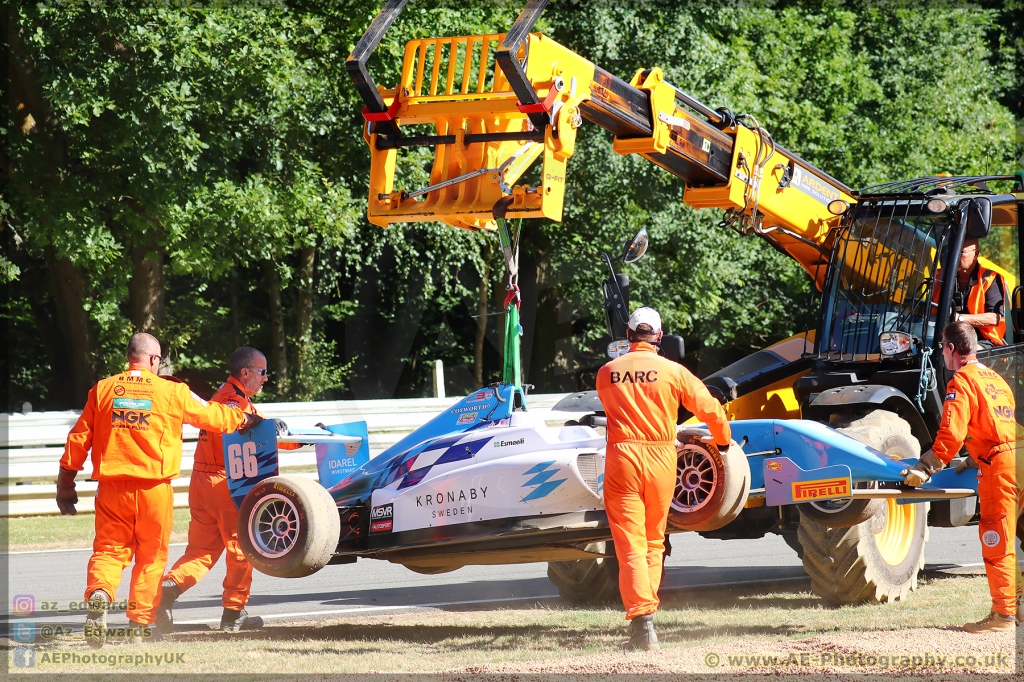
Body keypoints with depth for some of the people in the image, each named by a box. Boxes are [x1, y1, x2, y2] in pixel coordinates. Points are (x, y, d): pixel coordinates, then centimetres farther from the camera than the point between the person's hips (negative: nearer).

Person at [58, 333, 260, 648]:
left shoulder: (102, 389, 5)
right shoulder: (172, 391, 1)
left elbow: (79, 438, 7)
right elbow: (212, 416, 12)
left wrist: (66, 483, 15)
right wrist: (244, 419, 32)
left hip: (113, 488, 1)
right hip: (155, 489, -1)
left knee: (109, 548, 6)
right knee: (151, 557, 11)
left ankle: (99, 594, -24)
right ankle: (140, 624, 10)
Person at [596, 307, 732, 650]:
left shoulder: (607, 373, 4)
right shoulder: (673, 371, -1)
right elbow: (710, 409, 2)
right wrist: (723, 441, 21)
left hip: (621, 458, -1)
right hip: (661, 458, 1)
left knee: (630, 544, -4)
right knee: (653, 542, 16)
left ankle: (642, 621, -16)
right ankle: (645, 611, 19)